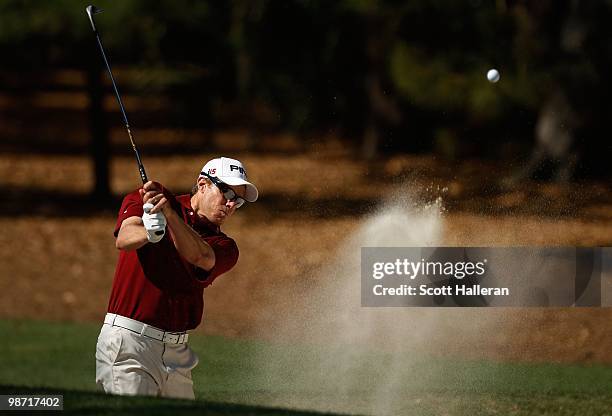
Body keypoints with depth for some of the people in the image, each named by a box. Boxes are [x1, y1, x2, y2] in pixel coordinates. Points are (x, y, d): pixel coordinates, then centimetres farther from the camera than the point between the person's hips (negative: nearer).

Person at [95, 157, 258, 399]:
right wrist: (150, 233, -42)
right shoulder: (142, 201, 2)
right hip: (128, 342, -5)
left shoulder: (224, 247, 9)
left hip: (176, 351, 5)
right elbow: (123, 239, -18)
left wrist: (169, 214, -33)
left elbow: (199, 256, -15)